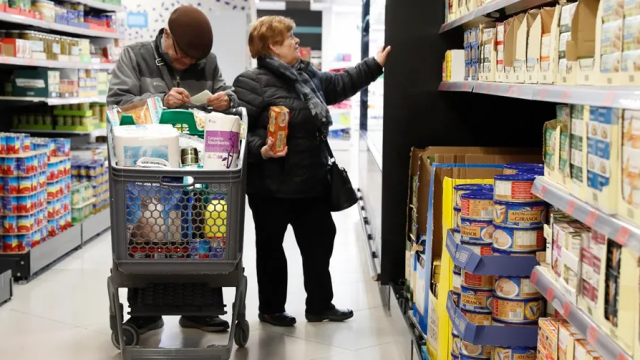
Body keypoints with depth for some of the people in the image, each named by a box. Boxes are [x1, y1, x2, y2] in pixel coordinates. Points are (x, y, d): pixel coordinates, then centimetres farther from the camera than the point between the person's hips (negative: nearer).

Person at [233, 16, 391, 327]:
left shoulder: (308, 76, 9)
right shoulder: (252, 83, -15)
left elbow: (341, 84, 21)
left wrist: (375, 65, 20)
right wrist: (260, 150, -31)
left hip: (311, 181, 8)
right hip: (272, 186, -8)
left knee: (319, 242, 15)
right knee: (271, 248, 10)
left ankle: (320, 306, 29)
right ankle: (271, 309, 26)